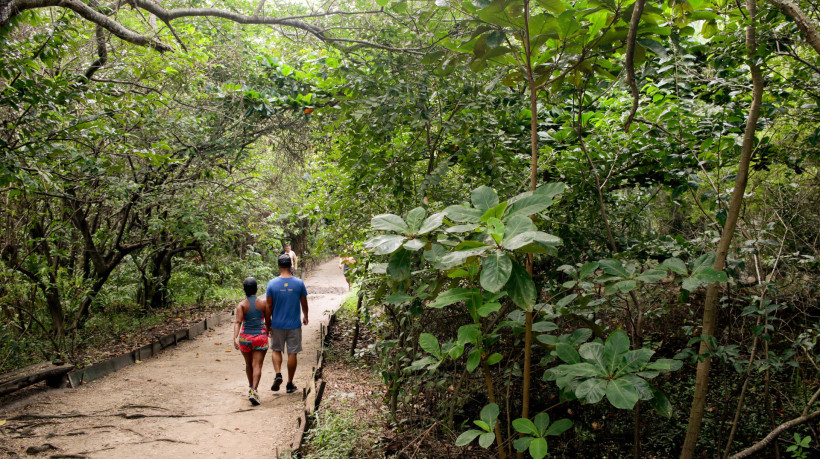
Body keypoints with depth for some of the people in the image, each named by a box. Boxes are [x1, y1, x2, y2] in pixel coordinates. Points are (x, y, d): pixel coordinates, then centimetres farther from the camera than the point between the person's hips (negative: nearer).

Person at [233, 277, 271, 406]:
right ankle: (254, 390, -20)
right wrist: (267, 332, 22)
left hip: (245, 338, 2)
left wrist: (235, 338, -24)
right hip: (260, 337, -2)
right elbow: (268, 321, 3)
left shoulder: (241, 305, -5)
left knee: (248, 364, 22)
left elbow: (238, 322, -17)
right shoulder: (263, 302, -3)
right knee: (257, 365, -3)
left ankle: (251, 387, 40)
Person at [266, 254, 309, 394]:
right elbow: (304, 303, 3)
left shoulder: (272, 283, -7)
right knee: (292, 353, 7)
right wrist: (305, 317, 22)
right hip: (294, 325, 0)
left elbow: (269, 306, -3)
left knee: (276, 350, 18)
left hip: (277, 324, 0)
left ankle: (278, 374, -2)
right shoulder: (299, 283, -6)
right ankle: (290, 383, 14)